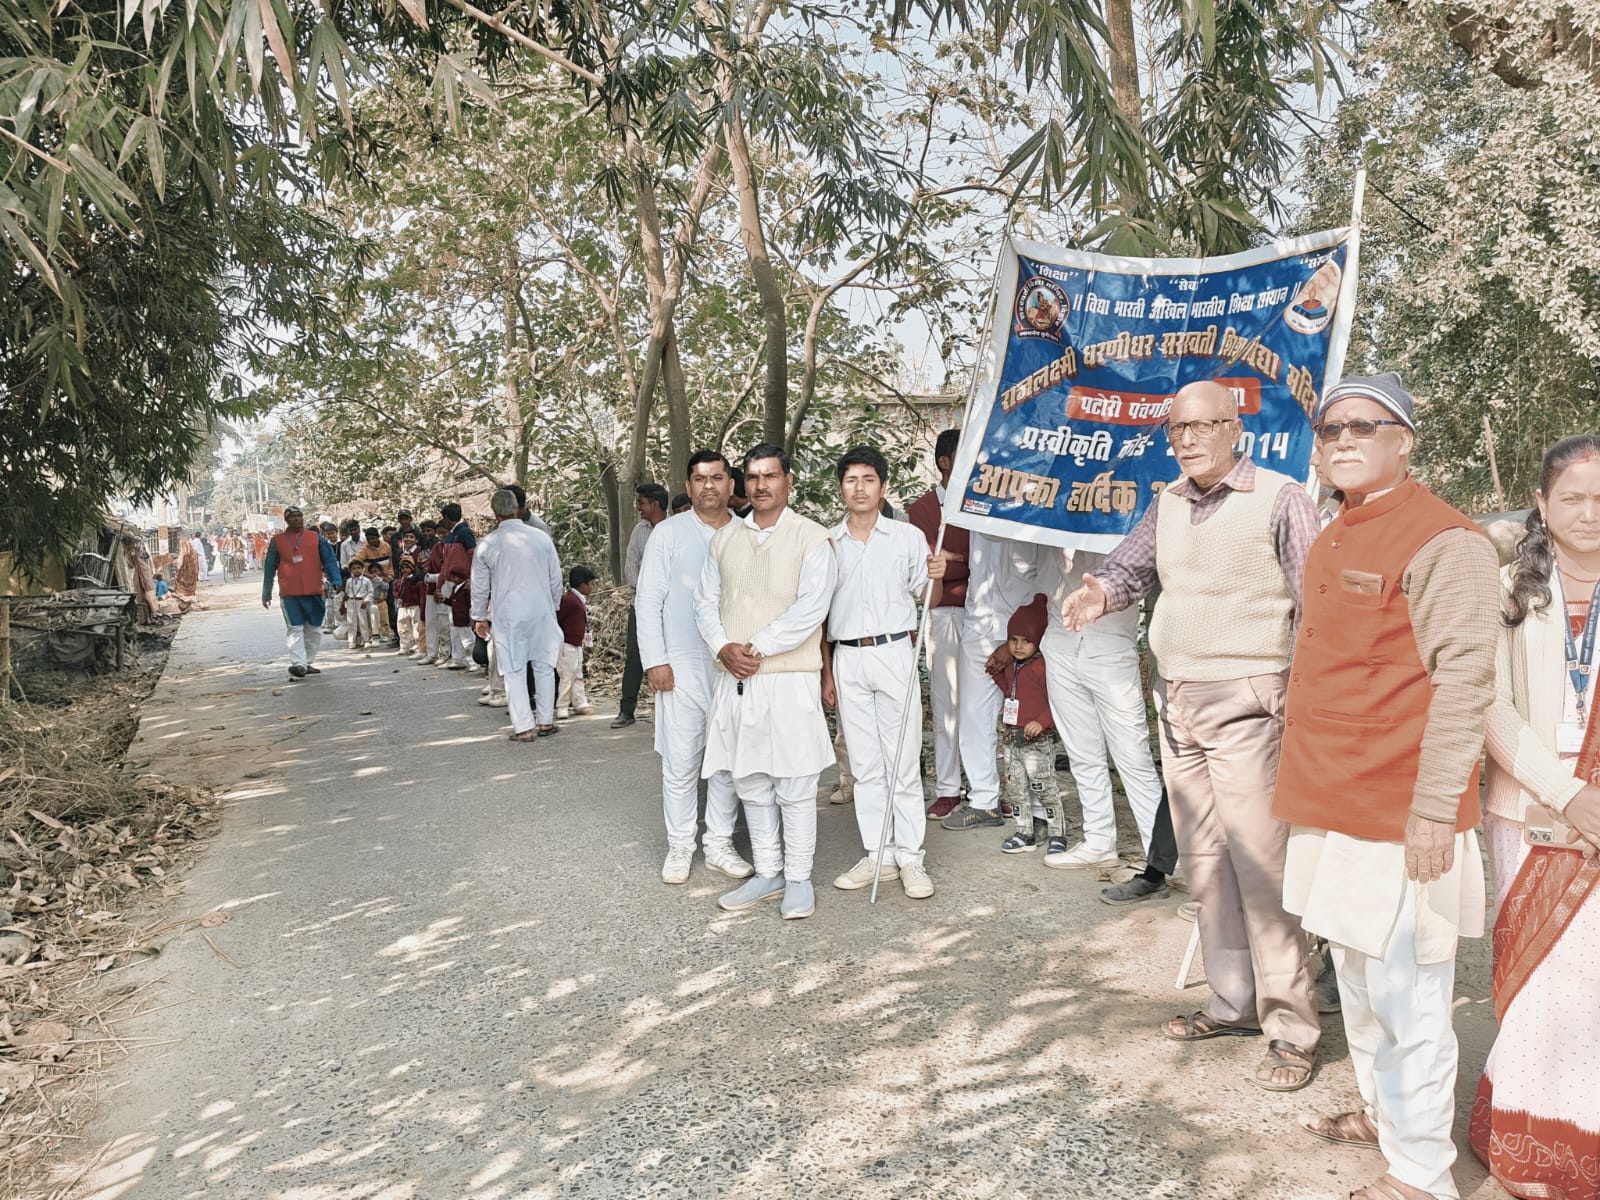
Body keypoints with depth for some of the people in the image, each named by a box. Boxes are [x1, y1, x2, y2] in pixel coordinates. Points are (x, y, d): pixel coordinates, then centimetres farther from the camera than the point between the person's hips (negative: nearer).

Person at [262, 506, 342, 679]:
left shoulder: (316, 538, 7)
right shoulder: (277, 540, 7)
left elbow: (330, 560, 4)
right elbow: (269, 567, 12)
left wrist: (335, 581, -10)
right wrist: (266, 593, 12)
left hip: (314, 592, 2)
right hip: (289, 594, -2)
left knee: (314, 630, 8)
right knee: (295, 629, -9)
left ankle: (308, 663, 20)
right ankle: (298, 664, -13)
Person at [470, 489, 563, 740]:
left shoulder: (487, 545, -3)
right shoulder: (542, 538, 0)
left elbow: (480, 587, 6)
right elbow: (556, 580, 7)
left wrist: (479, 617, 18)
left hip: (507, 616, -1)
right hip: (542, 611, 1)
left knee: (514, 672, 5)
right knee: (544, 666, 12)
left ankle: (524, 727, 4)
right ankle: (545, 722, 18)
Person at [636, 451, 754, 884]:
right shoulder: (669, 533, 2)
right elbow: (648, 600, 0)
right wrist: (655, 660, -6)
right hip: (682, 664, -2)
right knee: (680, 762, 1)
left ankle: (719, 844, 20)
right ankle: (679, 847, 15)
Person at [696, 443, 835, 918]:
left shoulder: (812, 538, -3)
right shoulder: (724, 538, 13)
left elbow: (809, 609, -13)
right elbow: (706, 600, 11)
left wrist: (756, 648, -14)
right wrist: (724, 647, -7)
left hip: (789, 678, -5)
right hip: (734, 679, 5)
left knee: (794, 786, 0)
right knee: (751, 783, 12)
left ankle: (799, 879, 12)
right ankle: (767, 873, 24)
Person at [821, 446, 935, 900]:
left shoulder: (908, 537, 3)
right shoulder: (827, 542, 7)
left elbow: (925, 598, 8)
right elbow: (820, 611, 11)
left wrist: (936, 576, -14)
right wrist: (826, 673, 7)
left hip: (894, 654, -2)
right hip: (847, 660, 2)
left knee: (903, 761, -1)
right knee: (864, 764, 8)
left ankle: (910, 858, 7)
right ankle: (876, 855, 16)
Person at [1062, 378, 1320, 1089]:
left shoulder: (1279, 497, -5)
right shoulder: (1166, 504, 13)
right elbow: (1130, 567, 13)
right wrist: (1099, 593, -11)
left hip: (1245, 704, -6)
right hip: (1175, 703, 7)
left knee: (1259, 863, -7)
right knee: (1203, 863, 12)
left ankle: (1291, 1028, 4)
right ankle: (1233, 1003, 24)